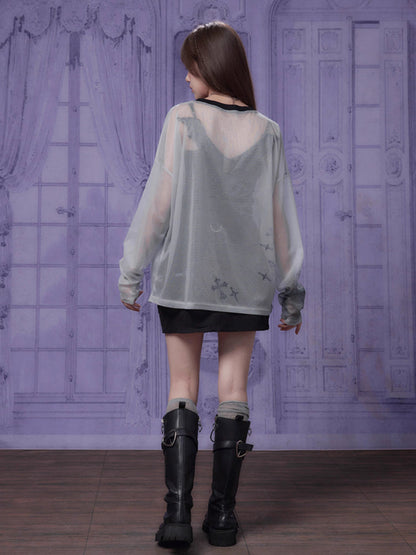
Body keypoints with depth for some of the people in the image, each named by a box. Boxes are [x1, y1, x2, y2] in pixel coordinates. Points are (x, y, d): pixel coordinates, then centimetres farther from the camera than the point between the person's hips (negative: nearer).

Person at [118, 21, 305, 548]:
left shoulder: (182, 119, -5)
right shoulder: (267, 132, 3)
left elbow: (158, 202, -7)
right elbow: (282, 216, 4)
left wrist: (131, 272, 1)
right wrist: (291, 291, 11)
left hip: (185, 275, -2)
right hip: (246, 279, 2)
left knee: (182, 387, 7)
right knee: (233, 389, 8)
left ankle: (177, 512, 2)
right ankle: (222, 514, 14)